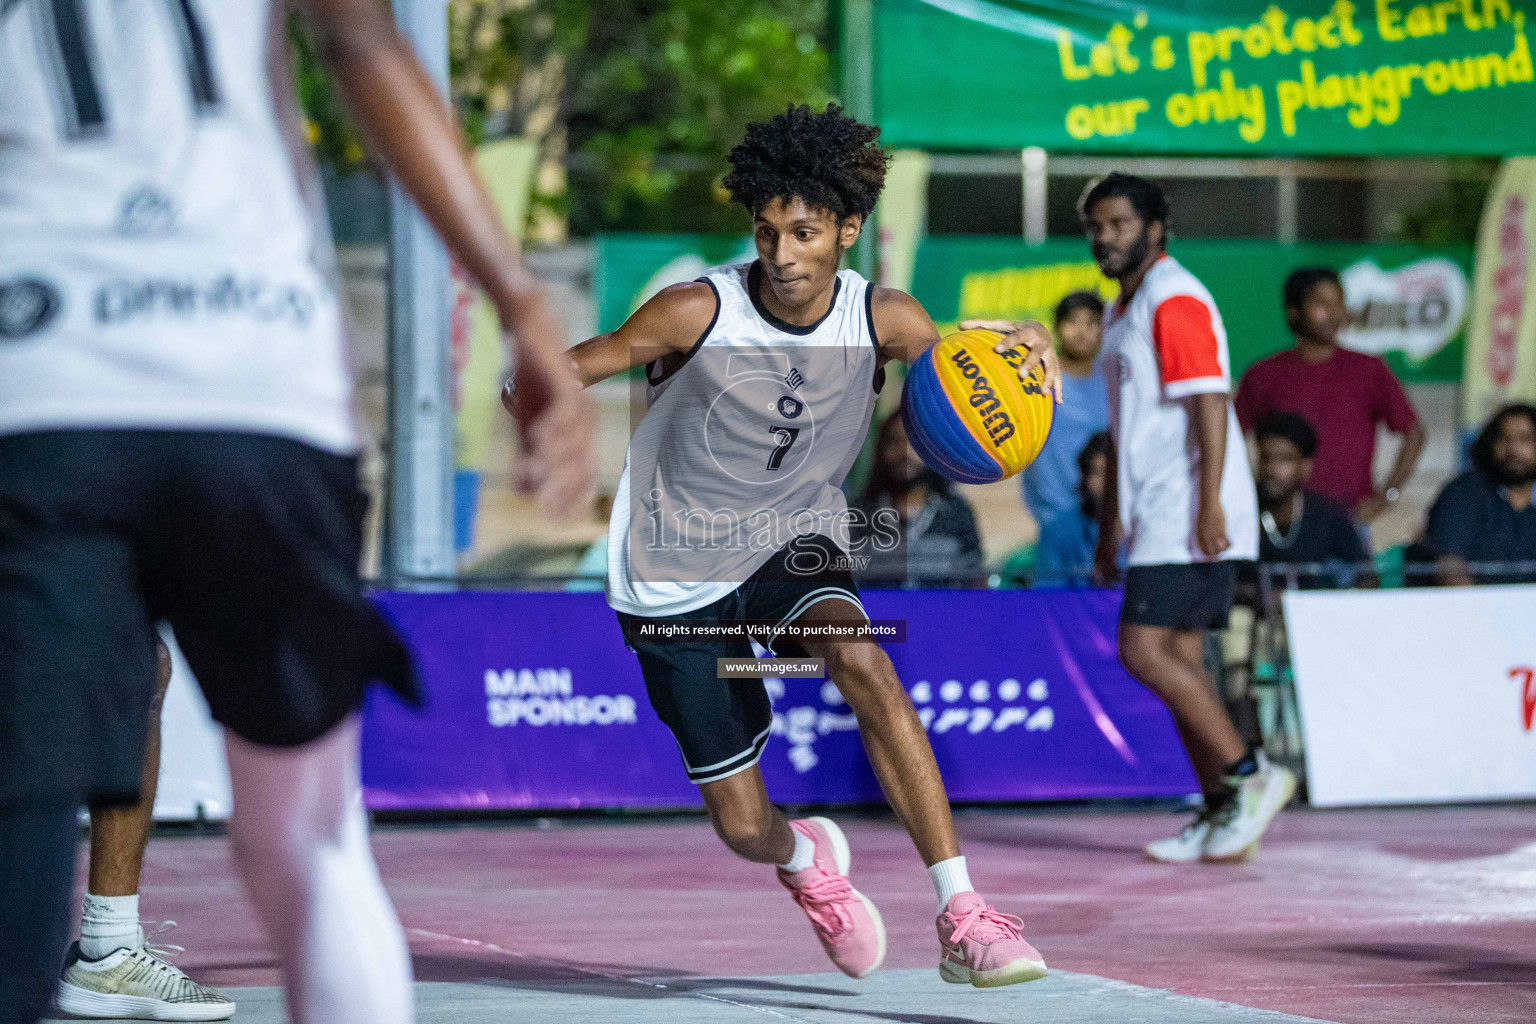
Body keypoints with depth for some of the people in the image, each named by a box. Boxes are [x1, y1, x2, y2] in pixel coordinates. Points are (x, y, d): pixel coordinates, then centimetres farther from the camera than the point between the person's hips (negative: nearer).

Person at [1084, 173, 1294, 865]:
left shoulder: (1175, 300, -10)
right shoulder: (1123, 311, 20)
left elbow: (1209, 403, -18)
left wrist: (1210, 505, -24)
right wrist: (1111, 521, 25)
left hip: (1192, 518, -10)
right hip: (1157, 519, 10)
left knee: (1144, 651, -14)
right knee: (1179, 659, 6)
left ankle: (1250, 775, -9)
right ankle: (1223, 815, 7)